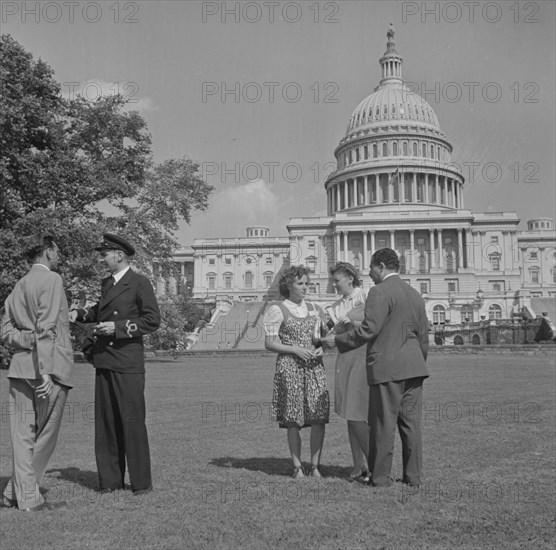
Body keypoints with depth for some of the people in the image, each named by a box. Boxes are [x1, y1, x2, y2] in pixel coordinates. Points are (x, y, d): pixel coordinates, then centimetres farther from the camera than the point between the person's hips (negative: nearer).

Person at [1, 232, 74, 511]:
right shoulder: (52, 280, -8)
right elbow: (46, 328, -18)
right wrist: (45, 370, -20)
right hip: (50, 367, -7)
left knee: (23, 434, 10)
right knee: (45, 436, 2)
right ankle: (28, 498, 7)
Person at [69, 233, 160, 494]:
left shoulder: (140, 283, -5)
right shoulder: (107, 283, 17)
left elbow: (152, 320, -9)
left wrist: (118, 327, -14)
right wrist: (80, 314, 15)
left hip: (128, 364, -7)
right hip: (104, 362, 7)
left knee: (132, 421, -4)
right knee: (106, 421, 8)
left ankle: (141, 481, 5)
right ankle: (110, 479, 17)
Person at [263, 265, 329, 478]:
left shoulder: (314, 309, 15)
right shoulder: (278, 310, 0)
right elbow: (269, 343, -2)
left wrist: (321, 349, -2)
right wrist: (295, 349, -13)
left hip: (314, 366, 4)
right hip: (289, 367, -4)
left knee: (319, 417, -3)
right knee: (293, 420, -3)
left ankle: (315, 465, 6)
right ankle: (297, 467, 7)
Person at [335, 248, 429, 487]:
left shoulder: (380, 292, -9)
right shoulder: (415, 294, 16)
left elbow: (369, 329, -16)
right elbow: (423, 336, 18)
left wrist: (340, 341, -3)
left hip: (387, 368, -7)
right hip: (413, 367, 7)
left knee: (384, 424, -1)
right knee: (411, 423, 9)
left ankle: (380, 476, 5)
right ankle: (413, 476, 12)